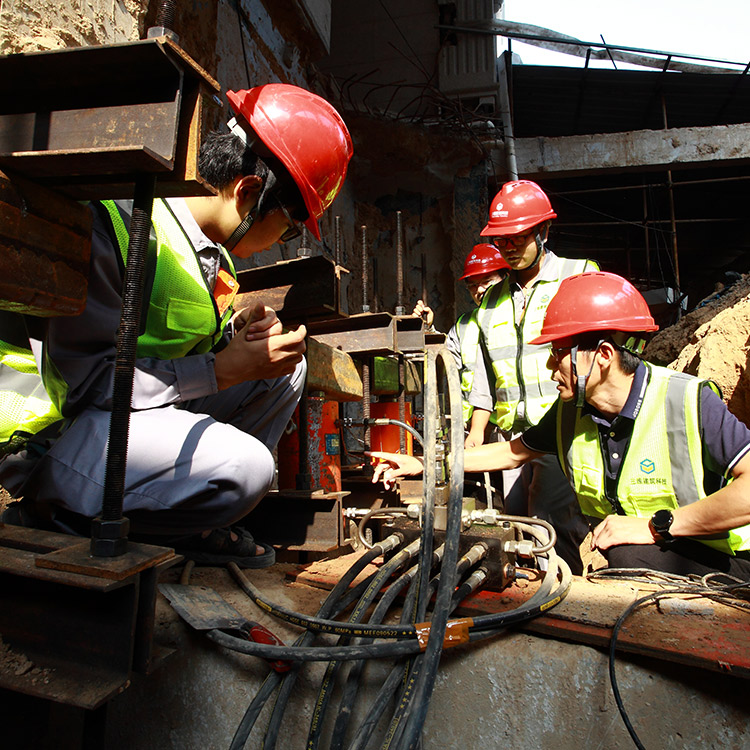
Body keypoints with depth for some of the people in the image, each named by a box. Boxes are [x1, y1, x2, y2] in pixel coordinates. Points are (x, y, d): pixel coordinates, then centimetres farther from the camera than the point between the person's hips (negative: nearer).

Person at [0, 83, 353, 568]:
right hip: (49, 431, -9)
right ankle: (52, 518, -5)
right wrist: (224, 369, -24)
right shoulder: (114, 218, -22)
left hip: (144, 400, 9)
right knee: (244, 465, -30)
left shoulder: (207, 245, 5)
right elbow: (83, 377, -24)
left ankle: (191, 523, 3)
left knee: (285, 364, 1)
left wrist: (234, 335, -8)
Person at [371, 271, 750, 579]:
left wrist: (657, 525, -30)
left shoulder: (690, 403, -21)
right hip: (617, 559, 5)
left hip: (717, 563, -4)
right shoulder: (570, 412, -3)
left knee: (630, 557, -33)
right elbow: (512, 452, 9)